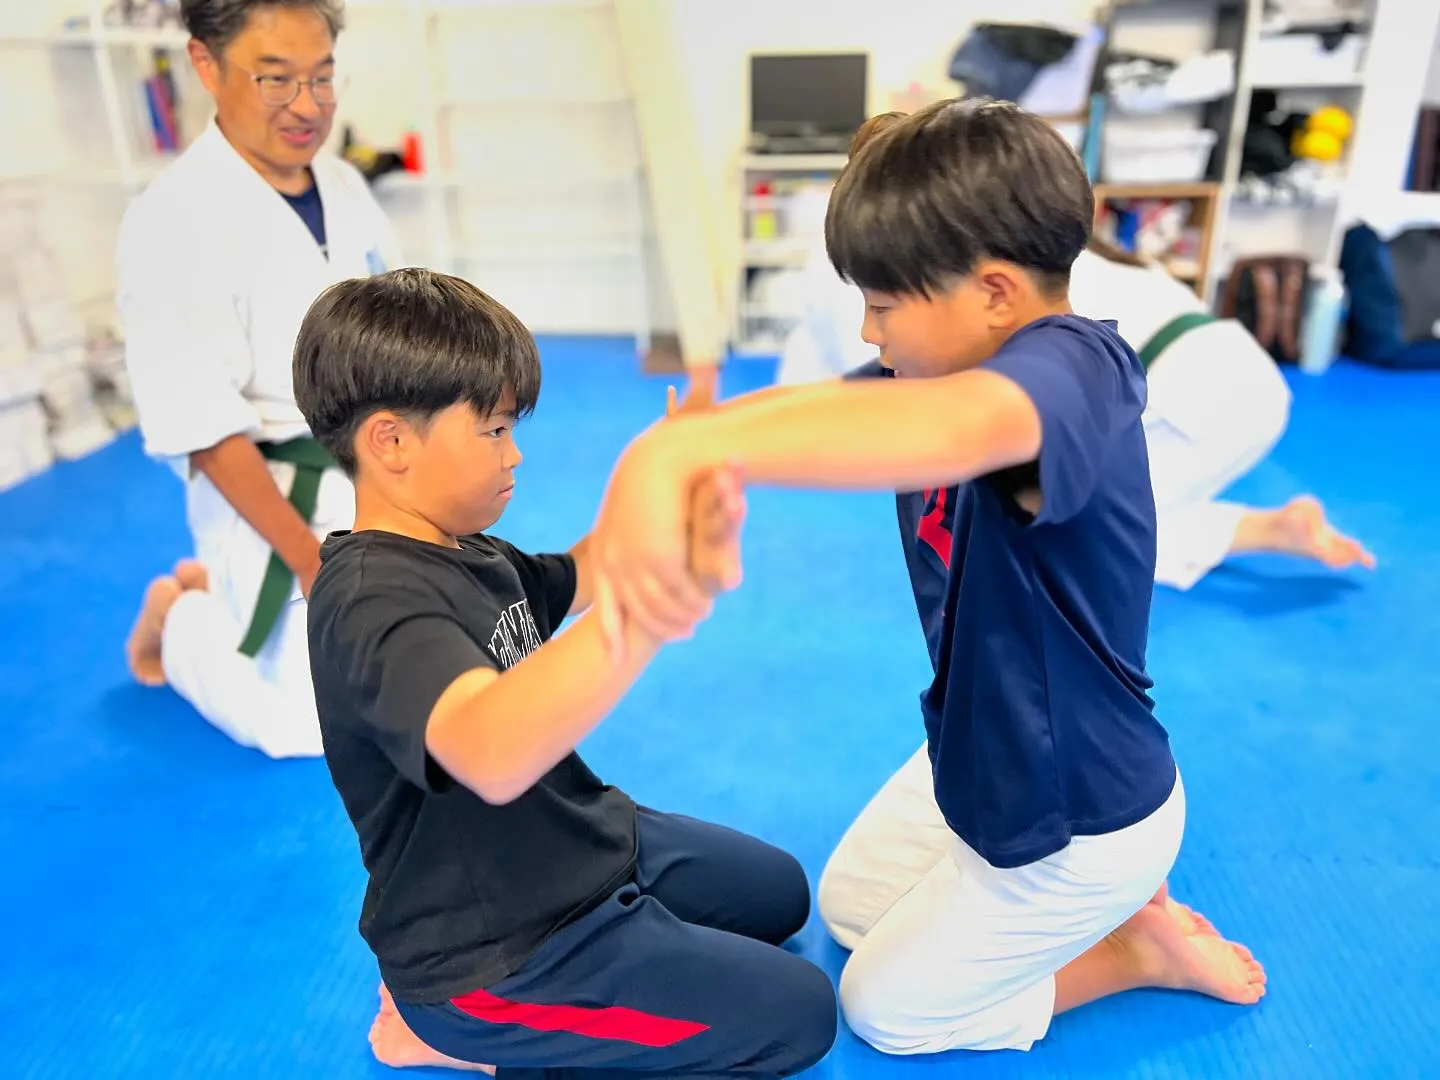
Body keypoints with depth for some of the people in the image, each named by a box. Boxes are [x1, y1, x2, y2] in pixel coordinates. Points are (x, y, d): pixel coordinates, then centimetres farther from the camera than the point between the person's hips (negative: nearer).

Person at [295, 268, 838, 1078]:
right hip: (497, 954, -9)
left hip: (571, 851, 9)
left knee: (777, 893, 25)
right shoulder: (374, 602, -30)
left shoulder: (460, 553, 0)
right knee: (797, 1014, -2)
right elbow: (490, 750, -50)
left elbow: (581, 579, 18)